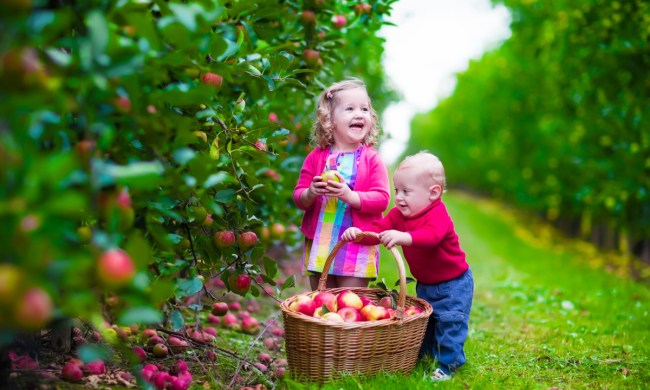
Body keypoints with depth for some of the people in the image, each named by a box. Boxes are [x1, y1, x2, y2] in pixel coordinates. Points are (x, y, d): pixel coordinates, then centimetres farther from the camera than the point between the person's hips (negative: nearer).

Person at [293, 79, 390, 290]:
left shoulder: (371, 159, -2)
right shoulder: (316, 156, 3)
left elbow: (382, 198, -11)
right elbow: (298, 196, 5)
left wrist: (350, 196, -25)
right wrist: (311, 194, -17)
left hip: (357, 246, -2)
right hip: (319, 244, 3)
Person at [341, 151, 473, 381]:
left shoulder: (438, 215, -29)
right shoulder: (399, 214, -4)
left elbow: (430, 236, -50)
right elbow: (378, 228, -11)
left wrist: (403, 237, -67)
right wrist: (359, 232, -32)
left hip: (453, 284, -8)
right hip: (425, 284, 8)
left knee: (449, 322, -7)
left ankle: (448, 365, 5)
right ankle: (421, 353, 39)